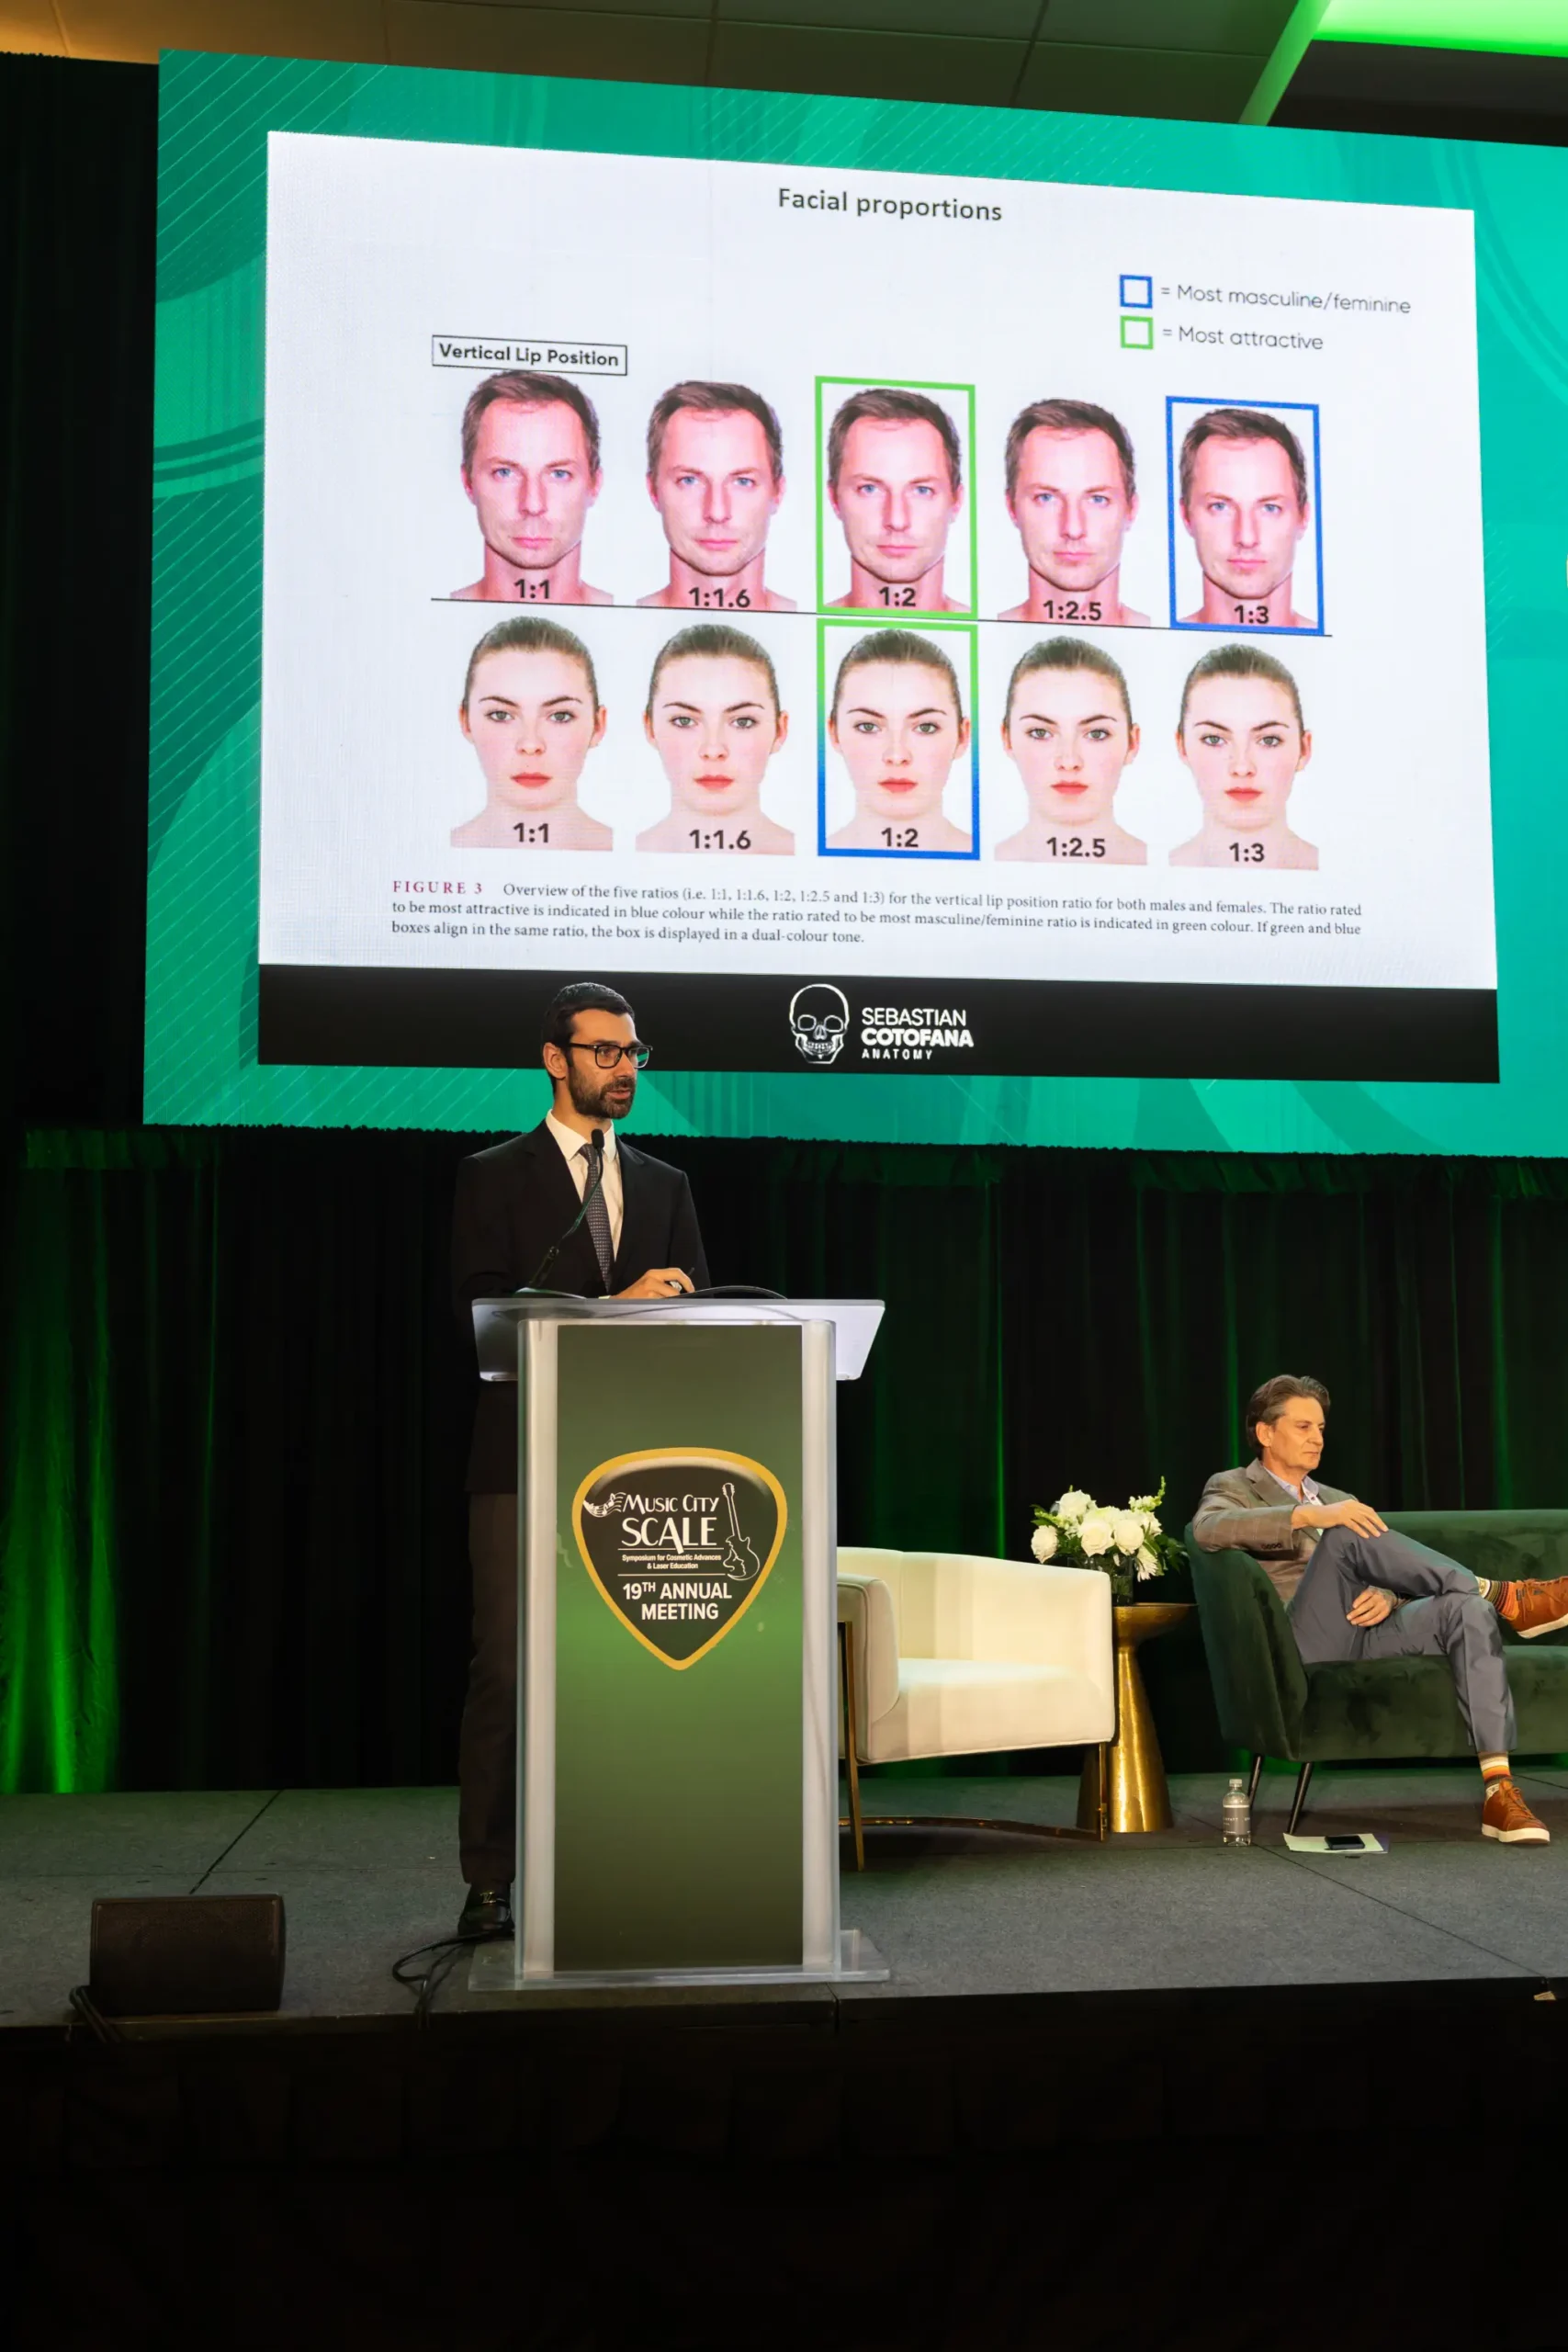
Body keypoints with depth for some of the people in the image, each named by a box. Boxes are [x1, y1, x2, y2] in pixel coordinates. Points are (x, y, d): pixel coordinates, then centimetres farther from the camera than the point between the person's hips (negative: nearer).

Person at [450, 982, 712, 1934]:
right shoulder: (494, 1177, 5)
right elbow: (482, 1312, -7)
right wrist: (612, 1307, -17)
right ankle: (489, 1883, 5)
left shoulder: (665, 1186, 17)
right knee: (506, 1670, -3)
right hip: (525, 1462, -3)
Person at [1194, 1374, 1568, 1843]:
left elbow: (1390, 1565, 22)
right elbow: (1207, 1529, -14)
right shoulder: (1233, 1487, 12)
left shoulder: (1338, 1500, 31)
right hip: (1301, 1642, -5)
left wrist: (1387, 1597, -6)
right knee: (1349, 1533, -30)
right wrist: (1310, 1514, -26)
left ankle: (1498, 1792, -34)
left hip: (1365, 1633, 5)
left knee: (1467, 1609, -24)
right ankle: (1507, 1597, -25)